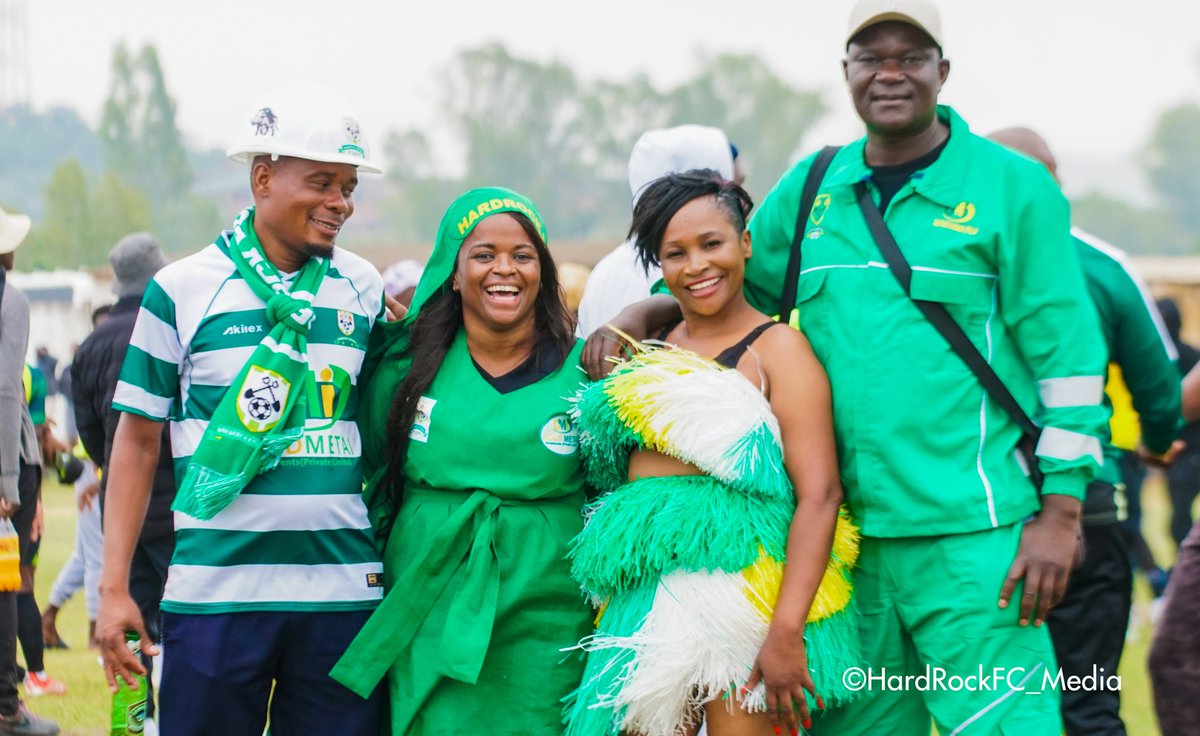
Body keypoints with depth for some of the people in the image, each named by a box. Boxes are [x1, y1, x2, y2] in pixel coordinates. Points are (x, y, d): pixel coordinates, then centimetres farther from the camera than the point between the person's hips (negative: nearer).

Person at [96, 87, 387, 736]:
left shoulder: (365, 289, 9)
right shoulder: (181, 289, 0)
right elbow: (138, 439, 3)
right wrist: (114, 587, -1)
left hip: (342, 591, 3)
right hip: (216, 591, -2)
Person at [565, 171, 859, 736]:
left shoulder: (776, 349, -3)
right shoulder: (652, 352, 16)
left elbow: (819, 496, -13)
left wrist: (786, 633, -20)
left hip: (742, 590, -6)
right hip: (646, 600, 6)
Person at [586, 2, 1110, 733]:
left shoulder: (1013, 186, -2)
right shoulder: (810, 191, 12)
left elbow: (1066, 356, -4)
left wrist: (1060, 514, -9)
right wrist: (647, 311, 7)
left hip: (972, 536, -5)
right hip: (845, 533, 5)